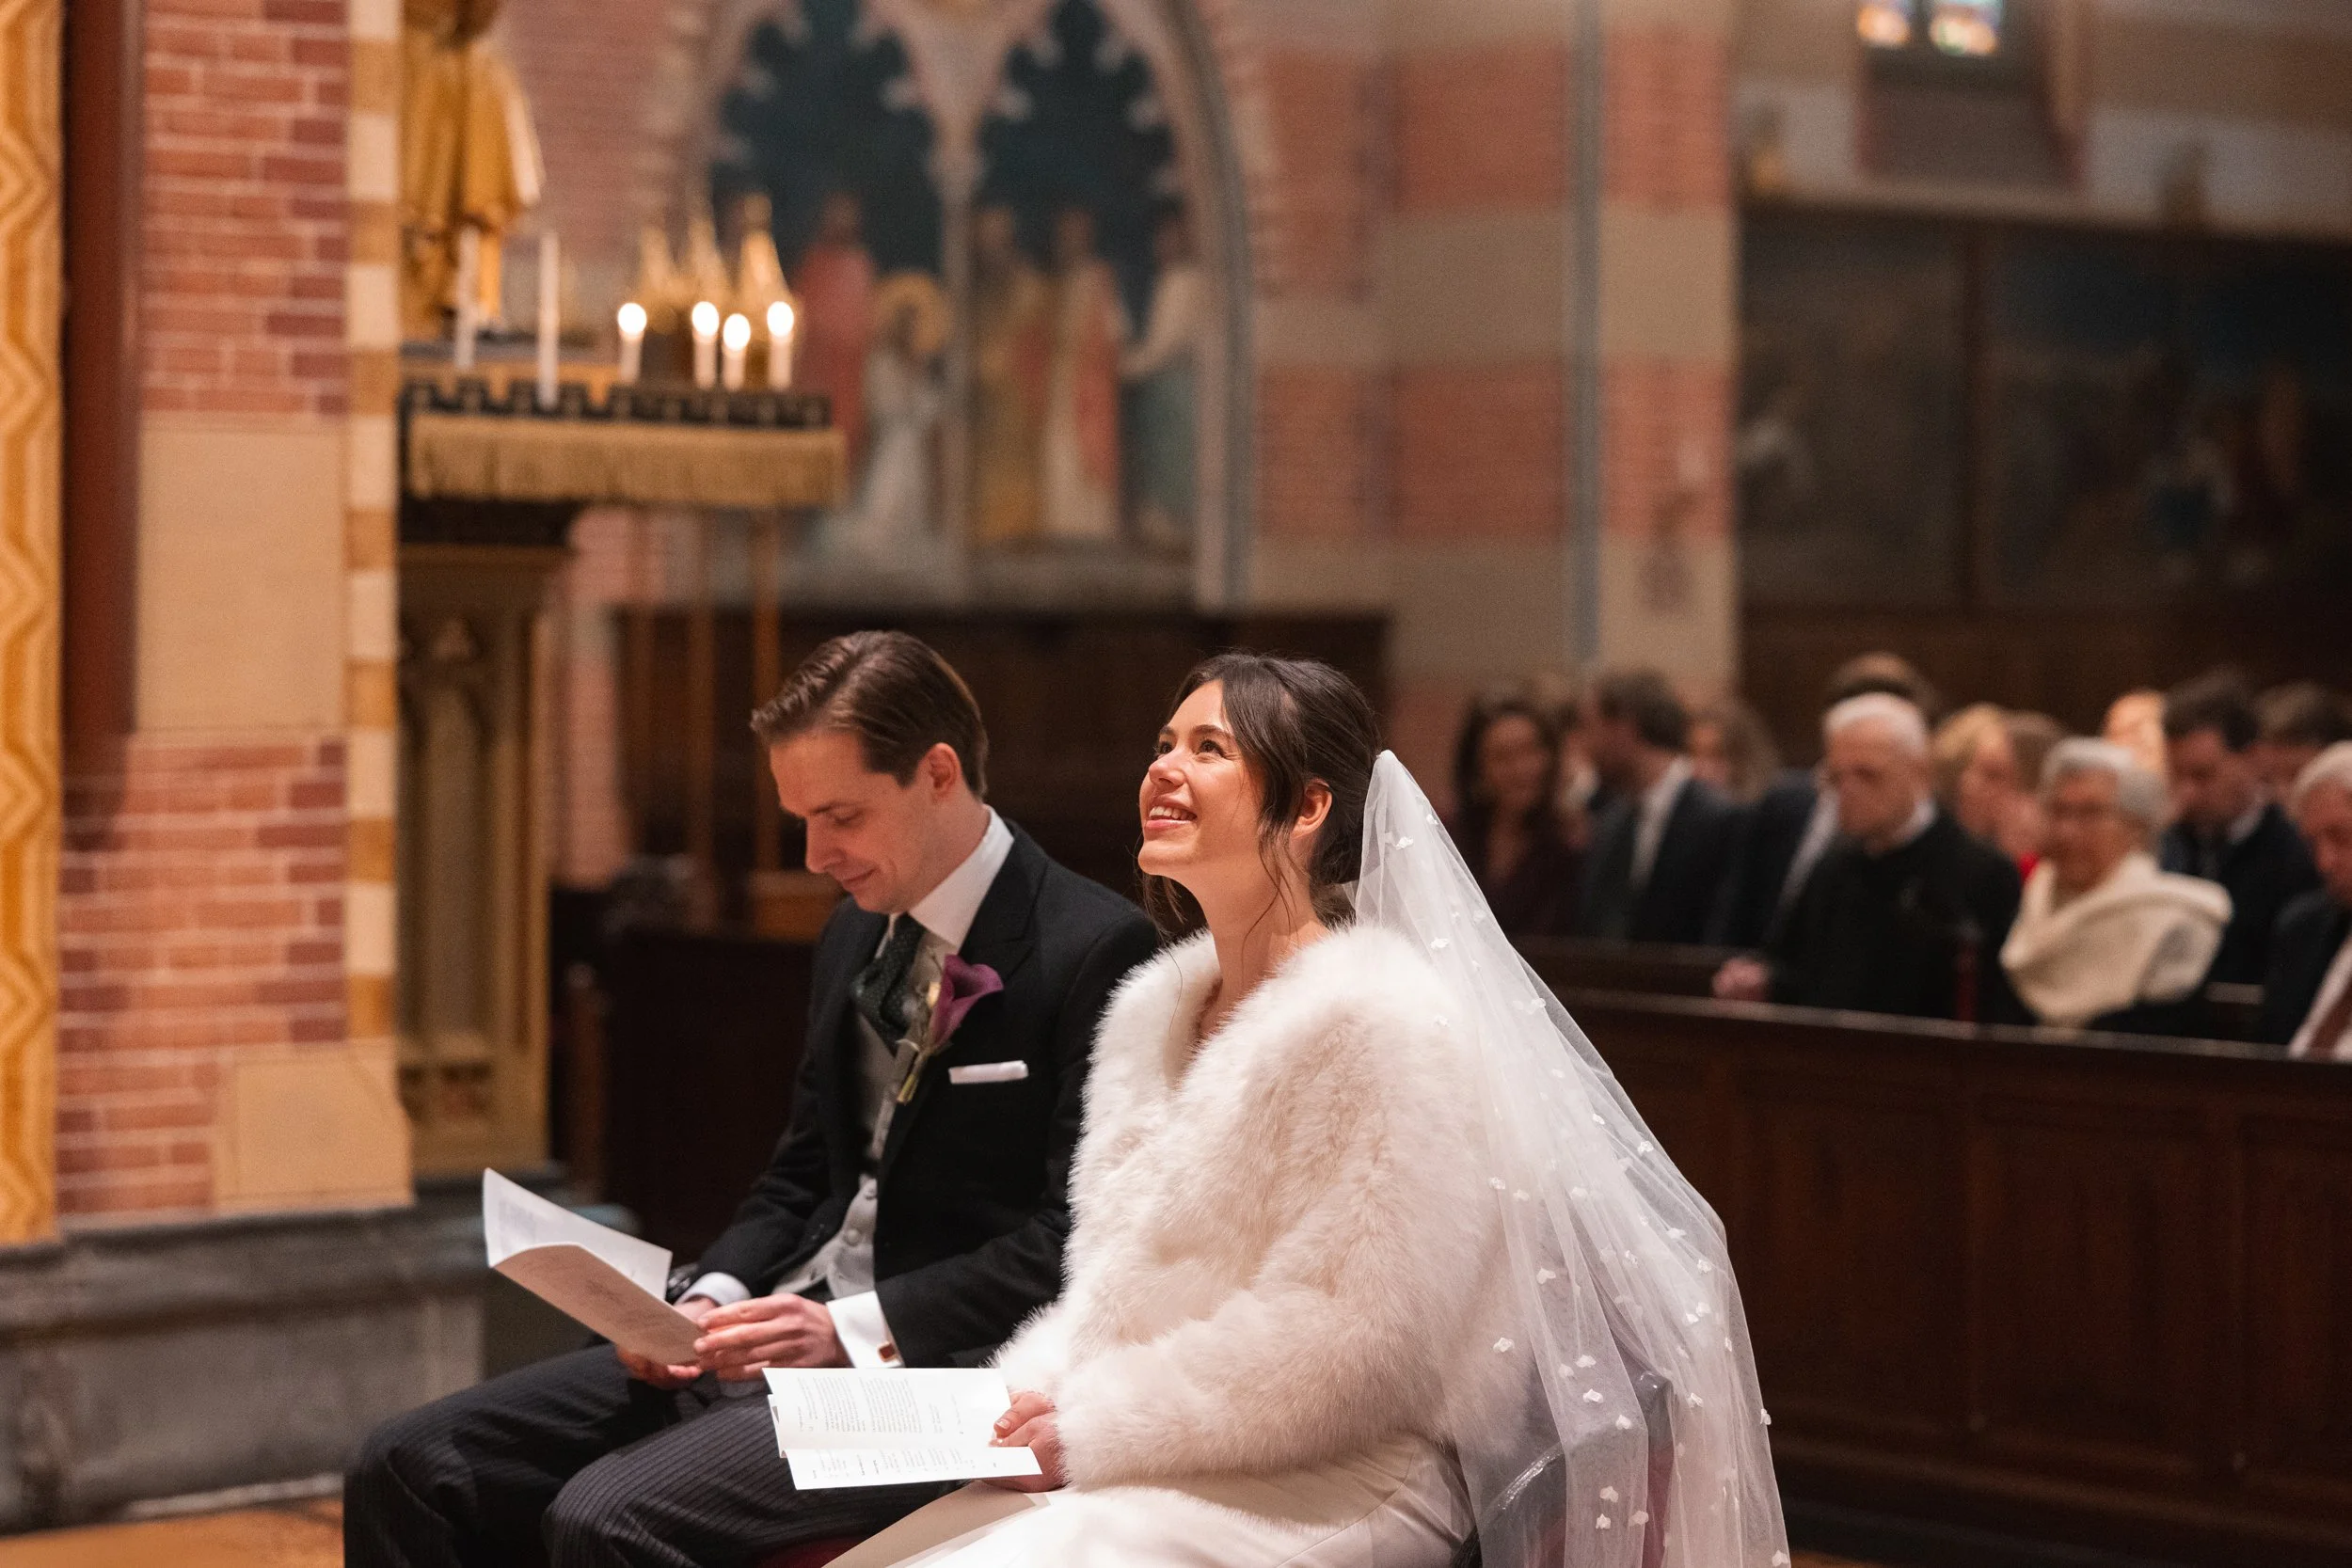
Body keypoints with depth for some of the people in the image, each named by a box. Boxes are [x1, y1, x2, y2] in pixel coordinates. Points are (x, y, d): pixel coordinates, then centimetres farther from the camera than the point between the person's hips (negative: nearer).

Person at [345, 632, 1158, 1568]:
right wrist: (710, 1299, 1)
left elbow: (1075, 1240, -15)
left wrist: (856, 1327, -21)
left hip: (931, 1366, -8)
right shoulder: (855, 936, 16)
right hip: (791, 1332, 8)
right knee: (406, 1470, -5)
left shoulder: (1095, 950, -10)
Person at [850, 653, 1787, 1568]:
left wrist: (1097, 1431, -15)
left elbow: (1353, 1343, -18)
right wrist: (1028, 1396, -3)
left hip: (1339, 1492, -7)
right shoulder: (1152, 1011, 13)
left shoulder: (1383, 1025, -13)